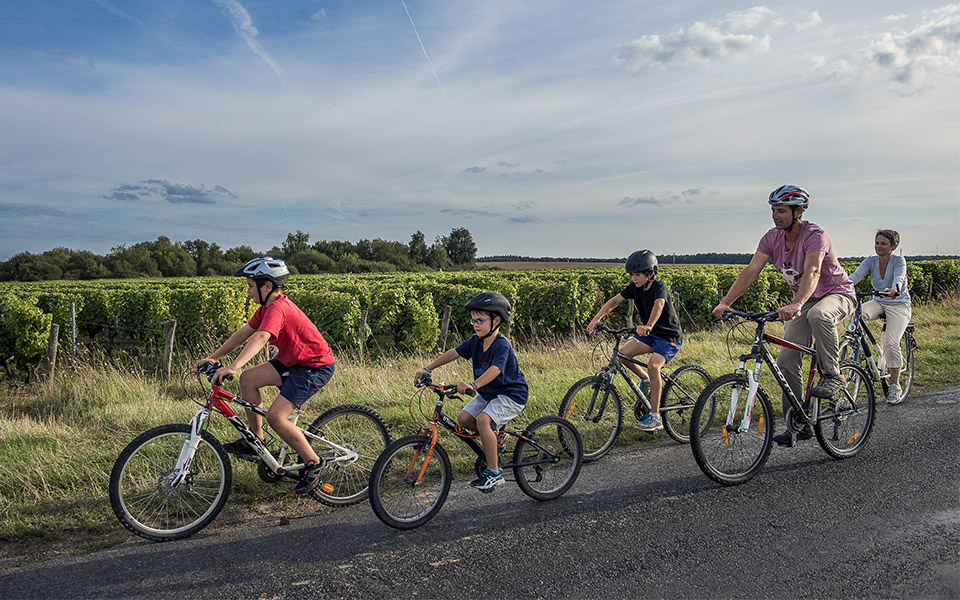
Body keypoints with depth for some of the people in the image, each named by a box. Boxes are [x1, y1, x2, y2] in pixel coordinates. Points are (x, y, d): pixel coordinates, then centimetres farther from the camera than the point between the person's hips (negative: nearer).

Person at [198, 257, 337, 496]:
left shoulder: (277, 309, -25)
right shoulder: (267, 307, 6)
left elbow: (261, 338, -41)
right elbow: (243, 333, 10)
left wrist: (233, 366, -53)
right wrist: (213, 357, 7)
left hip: (317, 366, -10)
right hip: (293, 361, 10)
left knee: (276, 416, -17)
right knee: (249, 379, 0)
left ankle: (314, 464, -2)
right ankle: (256, 440, 13)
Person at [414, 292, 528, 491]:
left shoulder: (502, 345, -26)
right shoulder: (476, 340, -2)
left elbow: (495, 370, -42)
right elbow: (454, 353, 3)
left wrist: (473, 385, -58)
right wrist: (428, 368, -5)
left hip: (511, 394, -8)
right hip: (488, 393, 8)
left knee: (483, 420, -29)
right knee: (464, 418, -8)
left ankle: (494, 473, -18)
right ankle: (494, 437, 19)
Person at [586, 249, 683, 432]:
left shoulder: (659, 287, -22)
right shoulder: (635, 287, -3)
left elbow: (659, 305, -43)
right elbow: (614, 301, -4)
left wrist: (648, 325, -63)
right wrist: (596, 319, -18)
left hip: (670, 336, -7)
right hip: (649, 334, 7)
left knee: (653, 365, -30)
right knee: (623, 353, -16)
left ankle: (655, 417, -22)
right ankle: (646, 381, 11)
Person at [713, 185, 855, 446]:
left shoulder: (814, 235, -25)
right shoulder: (772, 238, -7)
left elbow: (812, 272, -41)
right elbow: (751, 271, -14)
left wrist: (795, 305, -58)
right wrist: (725, 302, -27)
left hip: (838, 294, -6)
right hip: (804, 302, 6)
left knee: (817, 315, -42)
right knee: (786, 361, -7)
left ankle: (832, 375, -20)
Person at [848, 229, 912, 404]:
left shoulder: (899, 261, -11)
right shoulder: (871, 261, -1)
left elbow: (899, 278, -32)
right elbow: (856, 276, -18)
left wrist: (894, 289, -56)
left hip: (899, 305, -3)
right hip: (879, 303, 4)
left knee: (890, 342, -21)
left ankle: (895, 386, -6)